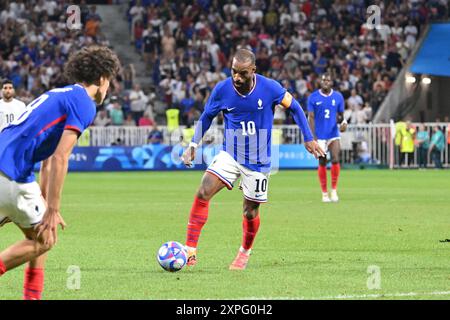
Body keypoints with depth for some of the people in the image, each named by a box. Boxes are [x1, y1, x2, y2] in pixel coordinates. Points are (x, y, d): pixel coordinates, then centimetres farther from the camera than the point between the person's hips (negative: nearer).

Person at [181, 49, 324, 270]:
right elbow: (207, 117, 8)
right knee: (203, 193, -20)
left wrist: (308, 138, 2)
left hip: (258, 161, -1)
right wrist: (194, 144, 0)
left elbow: (294, 107, 2)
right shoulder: (222, 89, -10)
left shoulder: (269, 88, -15)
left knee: (251, 212, 5)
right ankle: (190, 250, -18)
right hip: (230, 155, 1)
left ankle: (245, 252, 35)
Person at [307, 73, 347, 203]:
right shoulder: (313, 97, -1)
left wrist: (343, 122, -12)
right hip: (320, 136, -1)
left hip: (334, 134, 1)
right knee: (322, 163, 3)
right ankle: (324, 193, 12)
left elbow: (340, 115, 12)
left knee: (335, 160, -14)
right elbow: (311, 118, -2)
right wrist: (313, 137, -10)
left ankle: (334, 190, -1)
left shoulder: (338, 97, 4)